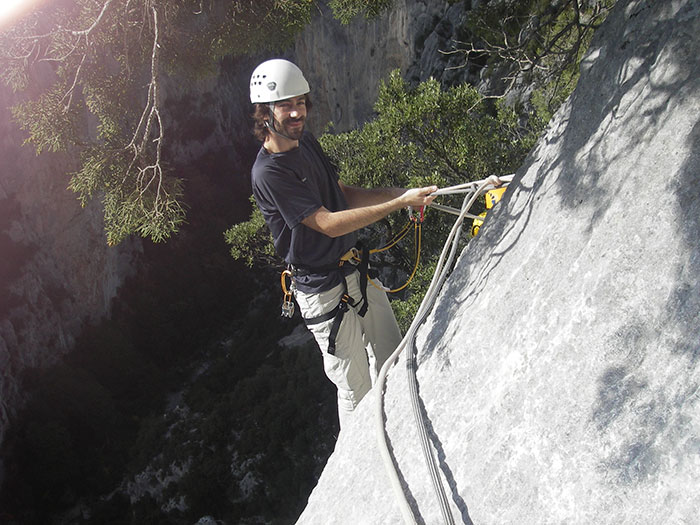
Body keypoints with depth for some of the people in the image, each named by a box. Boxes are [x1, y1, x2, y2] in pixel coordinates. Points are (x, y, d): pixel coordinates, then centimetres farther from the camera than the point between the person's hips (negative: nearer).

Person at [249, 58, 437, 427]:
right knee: (355, 388, 4)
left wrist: (396, 193, -3)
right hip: (324, 290, -9)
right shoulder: (268, 172, -21)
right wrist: (400, 203, -26)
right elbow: (328, 224, -25)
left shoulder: (307, 142, 6)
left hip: (356, 271, 9)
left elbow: (343, 195, 12)